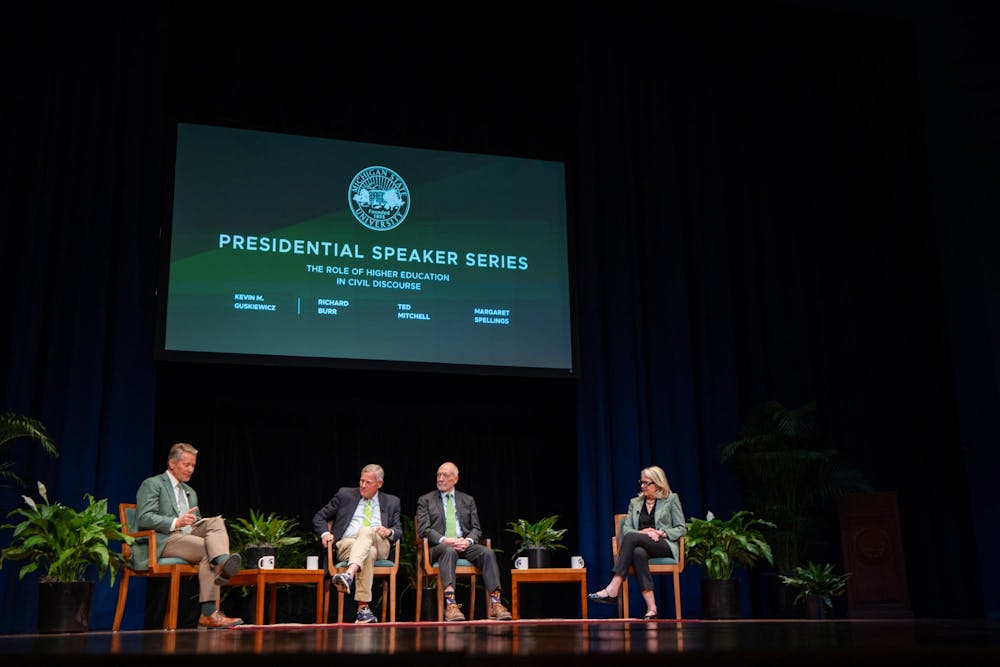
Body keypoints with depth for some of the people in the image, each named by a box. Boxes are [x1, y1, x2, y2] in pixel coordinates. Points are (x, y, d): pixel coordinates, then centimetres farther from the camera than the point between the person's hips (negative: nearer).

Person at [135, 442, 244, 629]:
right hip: (164, 541, -6)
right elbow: (143, 518, -9)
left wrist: (206, 525, 4)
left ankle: (222, 563, -51)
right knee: (207, 549, -31)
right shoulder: (152, 484, 6)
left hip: (189, 536, 7)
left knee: (216, 522, -24)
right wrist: (176, 522, -23)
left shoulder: (190, 492, 31)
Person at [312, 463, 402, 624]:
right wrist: (325, 533, -4)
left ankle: (349, 575, -59)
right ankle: (363, 608, -49)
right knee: (368, 553, -38)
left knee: (366, 532, -37)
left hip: (379, 545, 1)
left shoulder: (391, 502, 20)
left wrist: (389, 531, -8)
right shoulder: (345, 494, 17)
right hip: (347, 543, -1)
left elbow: (399, 531, 18)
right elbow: (319, 517, 18)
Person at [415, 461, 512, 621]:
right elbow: (423, 530, 0)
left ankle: (495, 604, -34)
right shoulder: (425, 500, 12)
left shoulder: (468, 500, 21)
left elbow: (476, 528, 14)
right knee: (449, 551, -38)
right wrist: (444, 540, -16)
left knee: (487, 552, -27)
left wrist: (468, 540, -10)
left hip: (465, 544, 3)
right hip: (439, 547, -3)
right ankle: (450, 604, -52)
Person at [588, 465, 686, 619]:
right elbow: (626, 528, 11)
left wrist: (661, 533, -8)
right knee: (638, 553, -38)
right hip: (641, 544, 3)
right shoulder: (635, 502, 22)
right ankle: (651, 607, -42)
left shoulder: (671, 499, 12)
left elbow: (681, 529, 7)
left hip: (665, 546, -3)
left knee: (631, 537, -32)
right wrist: (642, 532, -9)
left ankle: (612, 590, -38)